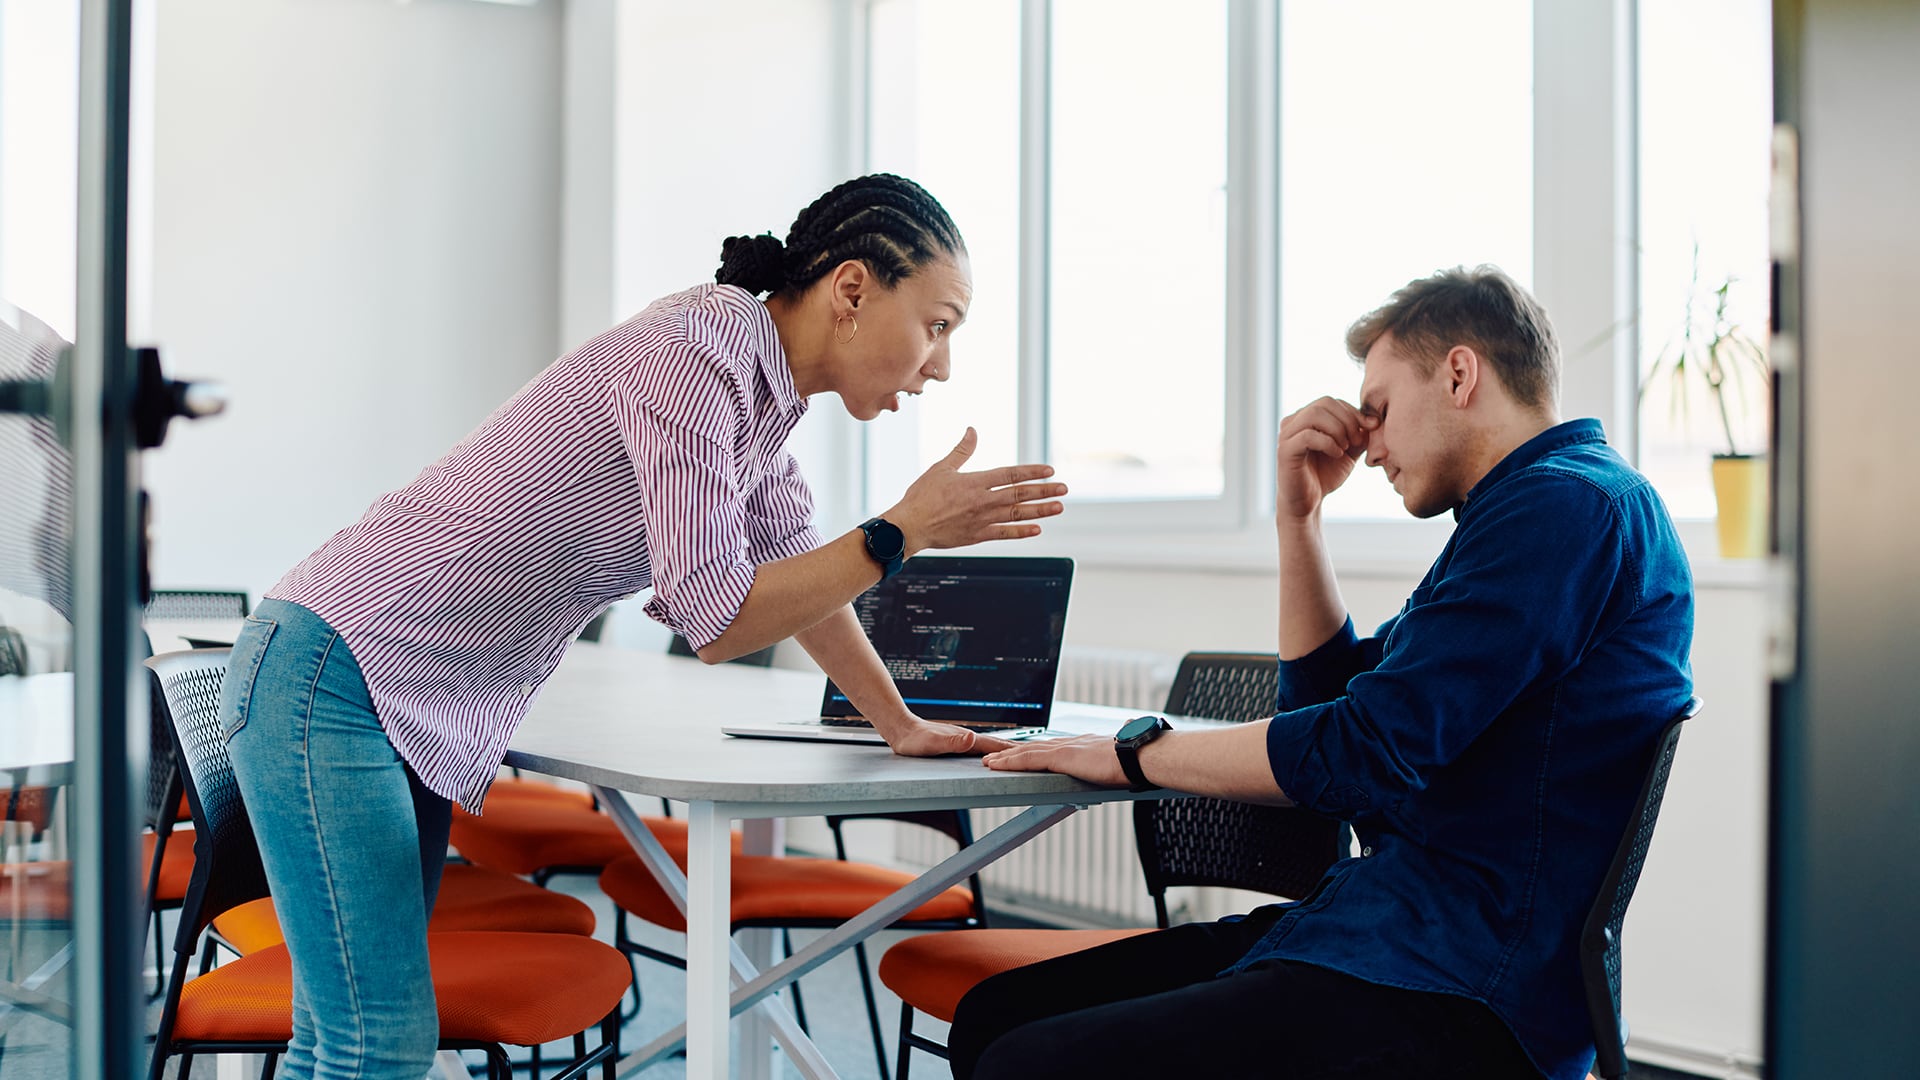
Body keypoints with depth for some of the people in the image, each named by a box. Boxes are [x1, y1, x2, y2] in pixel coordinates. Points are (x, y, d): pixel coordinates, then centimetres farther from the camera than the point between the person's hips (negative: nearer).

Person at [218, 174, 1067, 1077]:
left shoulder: (764, 380, 8)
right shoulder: (692, 358, -20)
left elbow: (794, 566, 22)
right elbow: (714, 620, -21)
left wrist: (901, 724, 25)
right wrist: (904, 532, -18)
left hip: (421, 719, 9)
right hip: (332, 680, -9)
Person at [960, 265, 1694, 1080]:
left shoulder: (1571, 503, -12)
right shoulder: (1536, 504, 23)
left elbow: (1365, 750, -18)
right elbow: (1331, 691, 29)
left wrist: (1135, 753, -6)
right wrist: (1299, 513, 18)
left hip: (1454, 1001, -10)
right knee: (996, 1013, 2)